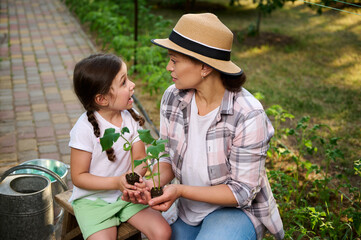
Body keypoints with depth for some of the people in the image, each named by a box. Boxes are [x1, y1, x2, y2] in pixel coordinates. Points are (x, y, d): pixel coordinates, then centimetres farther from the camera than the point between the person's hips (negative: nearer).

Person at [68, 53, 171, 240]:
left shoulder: (131, 117, -6)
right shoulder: (85, 128, -20)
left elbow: (140, 158, -2)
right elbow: (78, 177, -14)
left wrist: (134, 174, -25)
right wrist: (116, 182, -26)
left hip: (126, 194, 4)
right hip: (93, 199, -3)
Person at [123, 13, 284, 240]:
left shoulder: (248, 115, -26)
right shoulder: (173, 97, -10)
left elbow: (242, 191, -20)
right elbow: (169, 158, 1)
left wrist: (181, 191, -29)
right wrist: (153, 184, -21)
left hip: (235, 210, -5)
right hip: (187, 211, 5)